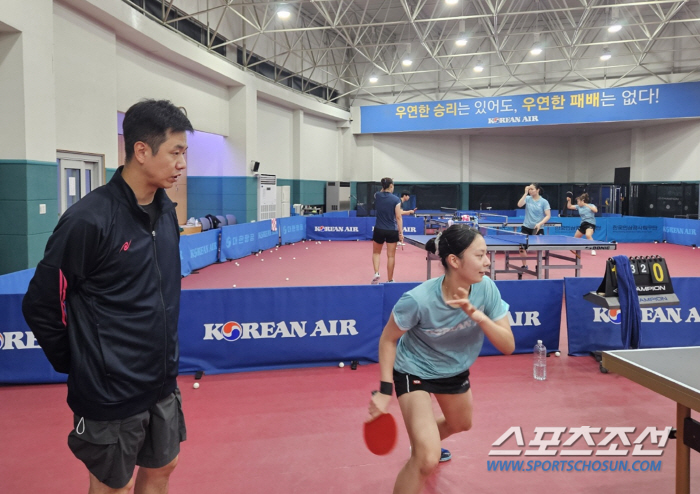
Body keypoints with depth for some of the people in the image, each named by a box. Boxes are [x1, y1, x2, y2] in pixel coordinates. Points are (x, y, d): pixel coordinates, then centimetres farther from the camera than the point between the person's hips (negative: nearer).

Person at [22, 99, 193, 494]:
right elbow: (40, 307, -13)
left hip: (162, 382, 7)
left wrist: (165, 358, 15)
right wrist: (79, 366, -4)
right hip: (110, 392, -7)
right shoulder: (89, 220, -21)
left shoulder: (166, 211, 2)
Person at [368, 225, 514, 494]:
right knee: (427, 461, -22)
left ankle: (425, 444, 65)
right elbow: (388, 339, -16)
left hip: (455, 370, 6)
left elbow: (508, 346, -22)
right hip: (415, 371, -6)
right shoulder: (418, 300, -34)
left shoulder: (486, 288, -23)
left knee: (460, 425, 32)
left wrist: (476, 314, -37)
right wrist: (385, 390, -20)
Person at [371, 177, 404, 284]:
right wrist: (401, 233, -8)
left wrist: (384, 187, 16)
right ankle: (389, 280, 12)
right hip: (392, 231, -2)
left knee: (376, 252, 21)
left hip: (379, 230, 2)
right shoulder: (396, 199, -9)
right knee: (391, 255, 6)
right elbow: (398, 217, -11)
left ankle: (376, 273, 1)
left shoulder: (377, 196, -2)